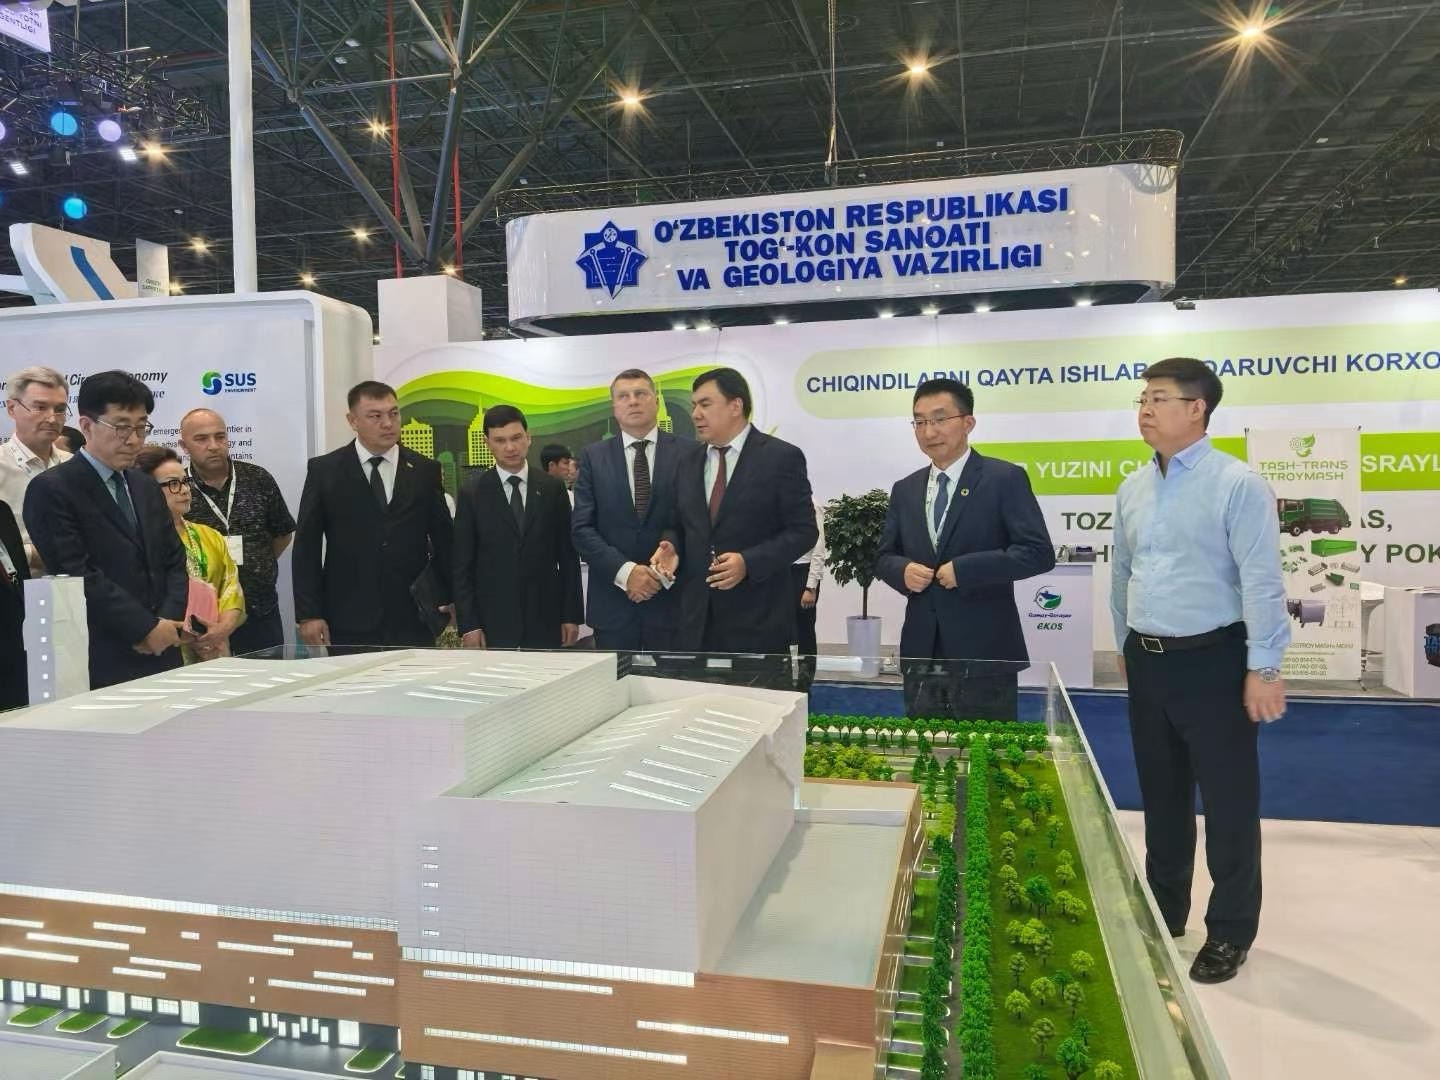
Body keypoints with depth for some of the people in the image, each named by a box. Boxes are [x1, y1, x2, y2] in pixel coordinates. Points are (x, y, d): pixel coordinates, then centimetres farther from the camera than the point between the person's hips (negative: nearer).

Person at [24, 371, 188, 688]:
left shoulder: (146, 488, 15)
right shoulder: (51, 489, -6)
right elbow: (78, 575, -14)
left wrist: (168, 621, -4)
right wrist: (146, 627, -14)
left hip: (162, 655, 6)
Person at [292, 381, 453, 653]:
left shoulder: (426, 471, 7)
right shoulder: (324, 470, 3)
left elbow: (443, 539, 10)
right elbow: (306, 547, 3)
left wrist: (448, 600, 5)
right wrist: (308, 614, -3)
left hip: (413, 620, 1)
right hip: (348, 623, -1)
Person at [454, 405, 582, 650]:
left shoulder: (552, 488, 5)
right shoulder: (471, 492, 2)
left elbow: (568, 555, 6)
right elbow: (462, 565, 1)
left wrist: (572, 615, 3)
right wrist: (468, 625, -5)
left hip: (545, 619, 1)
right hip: (493, 621, -1)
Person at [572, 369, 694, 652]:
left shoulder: (688, 451, 2)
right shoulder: (593, 457, 6)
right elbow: (582, 528, 0)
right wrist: (625, 571, -12)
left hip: (672, 599, -1)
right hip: (612, 601, 1)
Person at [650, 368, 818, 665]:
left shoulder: (782, 457, -5)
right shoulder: (688, 461, 12)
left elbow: (803, 531, -8)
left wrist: (748, 563, -19)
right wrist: (672, 547, -4)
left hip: (757, 617, -4)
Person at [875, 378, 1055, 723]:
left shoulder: (1005, 479, -4)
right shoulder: (904, 489, 12)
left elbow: (1038, 552, -11)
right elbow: (884, 556, 15)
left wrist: (965, 569, -18)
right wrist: (903, 570, -8)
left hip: (984, 654, -5)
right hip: (922, 654, 5)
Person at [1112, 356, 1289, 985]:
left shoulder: (1237, 485, -12)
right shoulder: (1132, 489, 8)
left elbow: (1261, 582, -14)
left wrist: (1263, 668, -16)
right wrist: (1125, 646, 20)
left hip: (1211, 660, -6)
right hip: (1147, 662, 6)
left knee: (1228, 801, 5)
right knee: (1161, 797, 17)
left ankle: (1229, 933, 21)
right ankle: (1163, 913, 32)